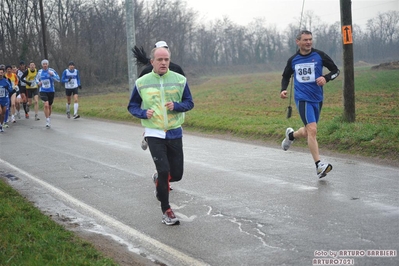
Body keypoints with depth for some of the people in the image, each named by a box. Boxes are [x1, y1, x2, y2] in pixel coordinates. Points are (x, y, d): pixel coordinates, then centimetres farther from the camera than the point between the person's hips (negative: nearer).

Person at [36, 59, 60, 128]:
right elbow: (37, 79, 22)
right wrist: (38, 82, 0)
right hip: (43, 91, 0)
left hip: (51, 91, 0)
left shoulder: (51, 71, -5)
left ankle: (49, 117, 38)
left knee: (50, 106, 13)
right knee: (46, 105, -18)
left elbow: (58, 79, -10)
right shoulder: (39, 72, 4)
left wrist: (52, 75, -24)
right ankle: (47, 121, -12)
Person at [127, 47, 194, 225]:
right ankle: (166, 211, 2)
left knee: (176, 174, 6)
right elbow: (132, 106, 7)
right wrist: (143, 113, -14)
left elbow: (189, 103, 5)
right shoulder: (141, 82, -2)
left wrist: (176, 106, -16)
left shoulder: (180, 80, -1)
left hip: (175, 133, 2)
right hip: (154, 134, -2)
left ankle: (159, 179, 42)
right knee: (164, 170, -14)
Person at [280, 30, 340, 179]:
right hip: (302, 98, -2)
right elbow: (286, 76, 20)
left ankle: (291, 135, 50)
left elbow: (335, 70, 6)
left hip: (317, 99, 3)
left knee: (308, 132, 15)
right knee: (312, 129, -20)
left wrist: (326, 78, -15)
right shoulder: (293, 60, 4)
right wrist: (283, 90, 1)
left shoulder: (319, 56, 1)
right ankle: (319, 166, -19)